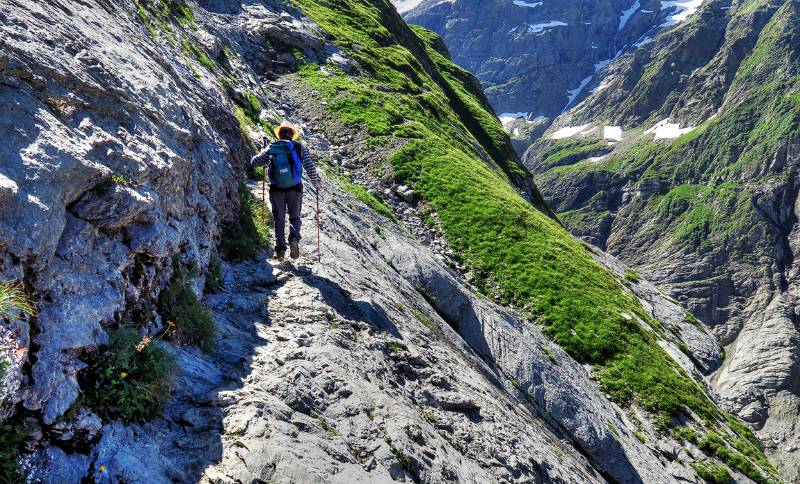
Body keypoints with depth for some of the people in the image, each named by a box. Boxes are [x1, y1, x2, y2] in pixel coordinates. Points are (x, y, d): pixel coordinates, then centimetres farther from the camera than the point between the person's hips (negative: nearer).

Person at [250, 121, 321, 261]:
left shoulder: (271, 148, 4)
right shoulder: (299, 147, 1)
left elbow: (254, 162, 8)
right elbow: (310, 167, -1)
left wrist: (262, 153, 28)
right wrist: (317, 182, 14)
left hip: (276, 190, 1)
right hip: (295, 189, 0)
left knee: (279, 220, 13)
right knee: (294, 217, 15)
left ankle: (280, 248, 3)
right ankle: (294, 239, -12)